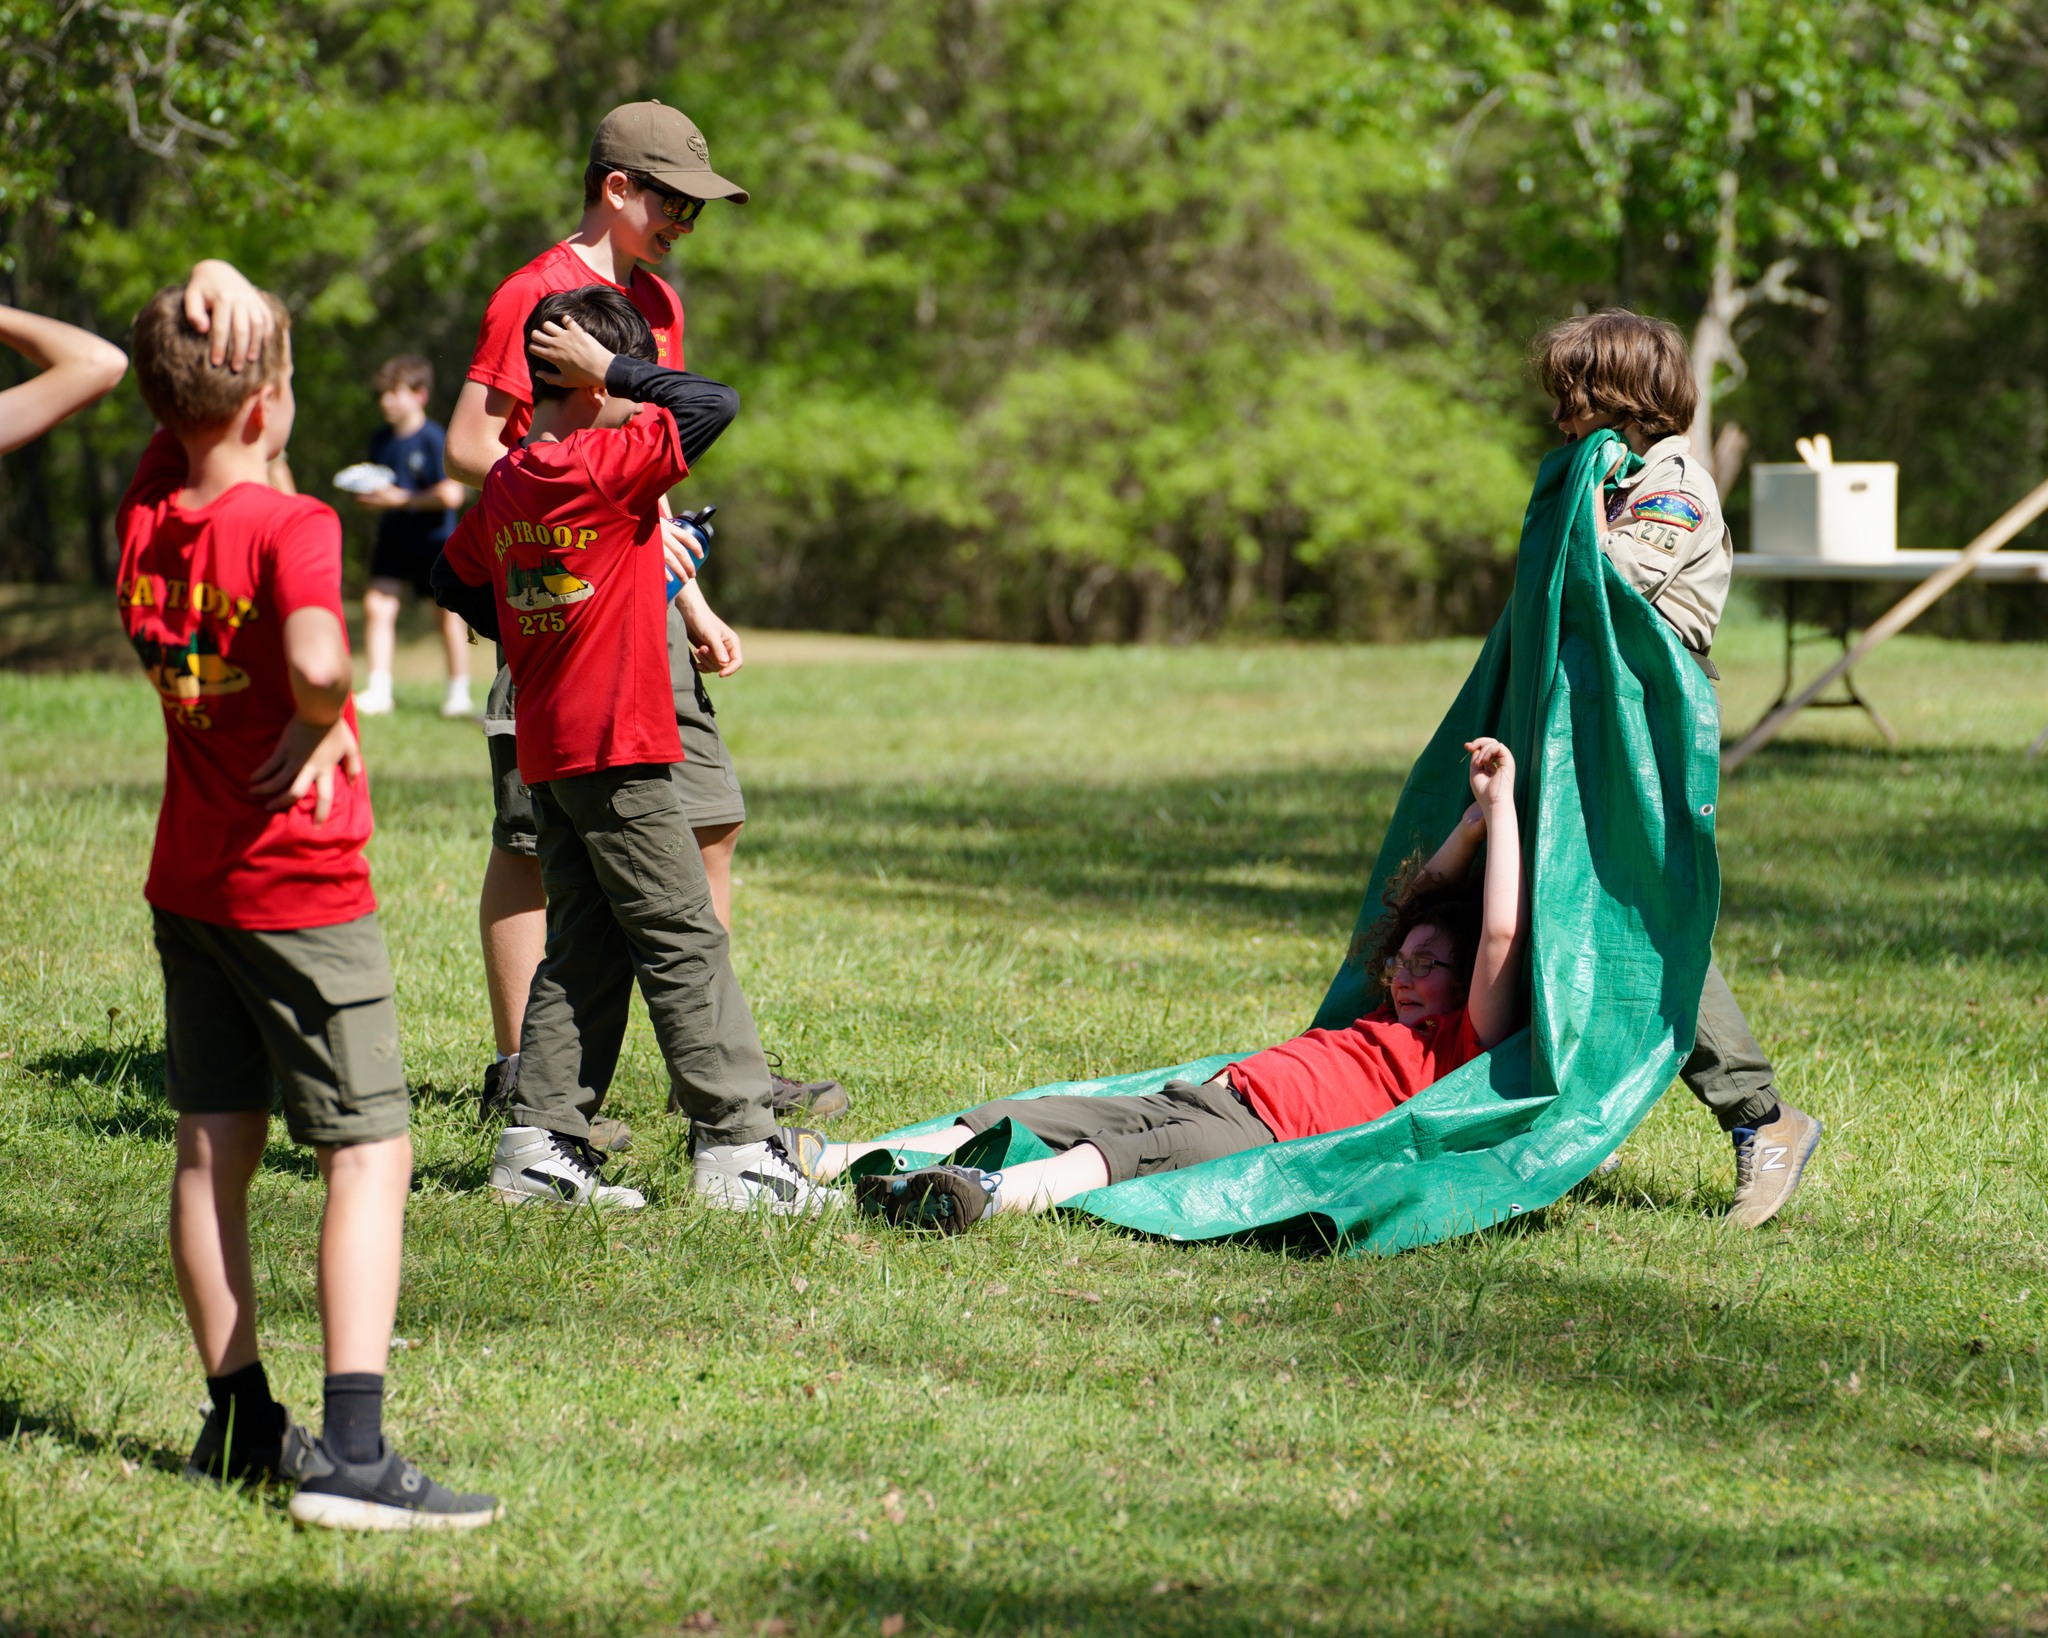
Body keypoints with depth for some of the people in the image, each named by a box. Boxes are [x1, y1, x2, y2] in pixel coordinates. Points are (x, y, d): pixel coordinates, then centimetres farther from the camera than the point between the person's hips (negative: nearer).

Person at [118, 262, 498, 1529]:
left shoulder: (149, 510, 2)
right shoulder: (289, 524, -19)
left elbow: (179, 405, 17)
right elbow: (317, 659, -37)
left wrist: (215, 291, -4)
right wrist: (321, 728, -16)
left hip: (186, 885, 7)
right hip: (302, 889, -7)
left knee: (215, 1148, 11)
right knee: (371, 1153, -5)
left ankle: (242, 1421, 19)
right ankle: (352, 1452, -15)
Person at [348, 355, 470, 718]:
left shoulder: (434, 440, -14)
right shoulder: (381, 442, 6)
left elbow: (451, 494, -19)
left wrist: (401, 498, -18)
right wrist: (366, 496, -3)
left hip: (433, 538, -6)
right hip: (394, 537, 6)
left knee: (448, 611, 4)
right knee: (377, 604, -7)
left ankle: (458, 692, 16)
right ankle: (378, 690, -4)